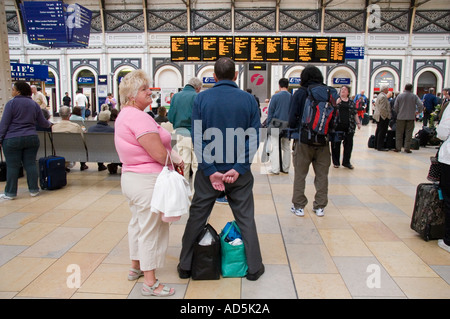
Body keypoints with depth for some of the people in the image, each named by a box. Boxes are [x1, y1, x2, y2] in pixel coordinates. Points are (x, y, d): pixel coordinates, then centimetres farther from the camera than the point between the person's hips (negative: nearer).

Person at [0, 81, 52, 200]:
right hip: (32, 138, 4)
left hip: (12, 140, -4)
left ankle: (11, 192, 7)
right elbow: (42, 122, 13)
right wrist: (49, 124, 34)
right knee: (30, 164, 8)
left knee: (12, 166, 1)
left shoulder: (11, 103, -5)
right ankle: (34, 190, 11)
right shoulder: (34, 104, 9)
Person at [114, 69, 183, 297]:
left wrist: (173, 159, 6)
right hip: (147, 180, -11)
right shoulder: (137, 117, -20)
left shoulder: (125, 115, 13)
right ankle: (150, 283, 12)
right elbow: (159, 154, -25)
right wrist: (177, 161, -6)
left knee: (138, 223, 22)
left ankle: (135, 267, 40)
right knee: (151, 229, -1)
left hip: (131, 176, 11)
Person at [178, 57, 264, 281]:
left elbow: (197, 138, -7)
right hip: (239, 171, 0)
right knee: (246, 218, 12)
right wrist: (238, 168, -10)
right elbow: (254, 137, -6)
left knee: (196, 217, 12)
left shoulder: (201, 98, -2)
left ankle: (185, 266, 25)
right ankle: (254, 267, 22)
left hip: (208, 171, 0)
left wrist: (210, 170, -9)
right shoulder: (248, 99, -1)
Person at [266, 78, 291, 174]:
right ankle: (285, 168, 20)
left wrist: (268, 124, 3)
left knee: (275, 147, 0)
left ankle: (275, 169, -1)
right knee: (286, 147, 13)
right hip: (288, 126, 4)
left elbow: (270, 112, -5)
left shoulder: (275, 96, -7)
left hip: (276, 126, -3)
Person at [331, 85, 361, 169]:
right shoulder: (336, 100, 5)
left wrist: (358, 122, 13)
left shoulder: (351, 102, 14)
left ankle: (346, 162, 16)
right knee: (336, 143, 2)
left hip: (349, 126, 3)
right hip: (337, 125, -3)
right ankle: (336, 162, 14)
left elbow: (355, 113, 18)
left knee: (349, 144, 4)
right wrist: (337, 101, -17)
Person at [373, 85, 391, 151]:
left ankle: (376, 145, 21)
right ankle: (380, 146, -5)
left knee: (378, 131, 15)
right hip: (383, 117, -11)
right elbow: (383, 108, -23)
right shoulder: (383, 97, -18)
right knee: (382, 132, -7)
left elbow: (376, 105, 20)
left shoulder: (379, 95, 14)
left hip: (378, 116, 11)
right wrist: (387, 115, -13)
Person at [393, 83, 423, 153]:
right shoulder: (414, 96, -2)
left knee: (399, 133, 7)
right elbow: (420, 105, -9)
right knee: (408, 133, 5)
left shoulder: (399, 96, -1)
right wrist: (418, 111, 9)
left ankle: (398, 148, 7)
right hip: (411, 117, 0)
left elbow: (395, 107, -2)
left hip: (401, 117, 0)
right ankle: (407, 148, 5)